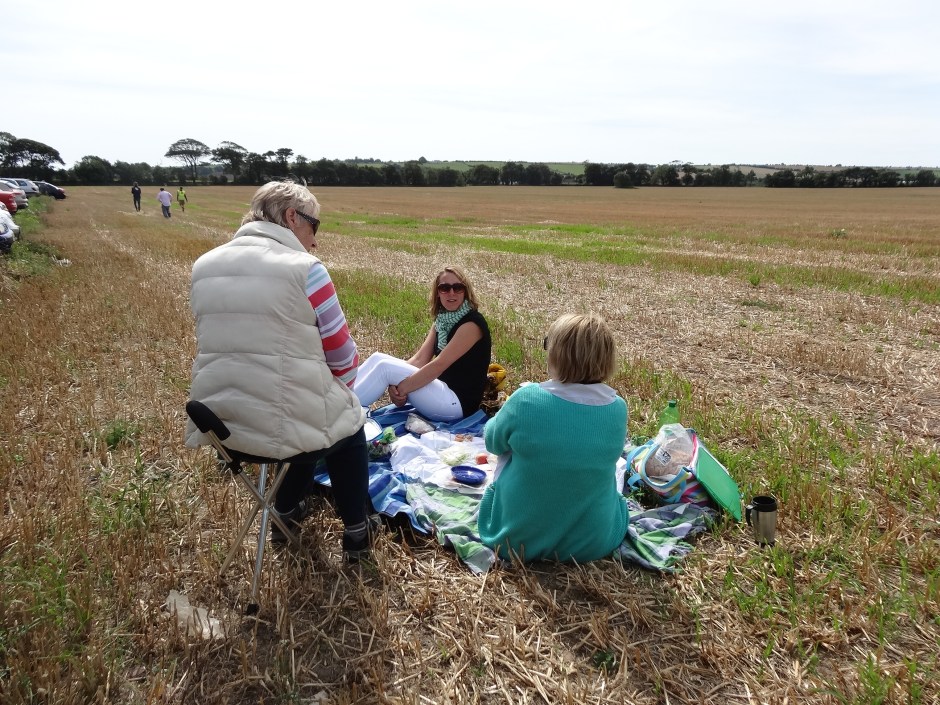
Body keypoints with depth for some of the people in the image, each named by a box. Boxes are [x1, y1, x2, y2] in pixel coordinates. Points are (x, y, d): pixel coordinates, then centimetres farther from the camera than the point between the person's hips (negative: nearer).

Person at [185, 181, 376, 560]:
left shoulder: (204, 266, 6)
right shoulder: (304, 269, -13)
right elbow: (343, 359, -7)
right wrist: (341, 386, 15)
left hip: (218, 420, 6)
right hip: (283, 424, -6)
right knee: (349, 421, 29)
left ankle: (285, 512, 49)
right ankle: (356, 531, 36)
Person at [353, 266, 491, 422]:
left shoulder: (471, 323, -15)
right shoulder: (442, 321, 11)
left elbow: (439, 365, -22)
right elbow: (419, 359, 1)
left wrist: (400, 389, -20)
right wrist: (395, 384, -18)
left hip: (458, 402, -8)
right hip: (441, 390, 8)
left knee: (385, 367, -18)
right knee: (377, 359, -2)